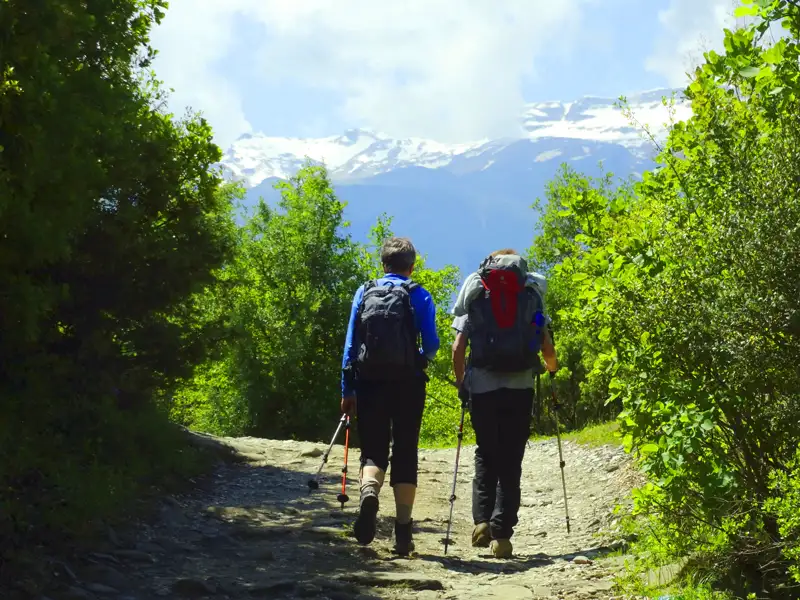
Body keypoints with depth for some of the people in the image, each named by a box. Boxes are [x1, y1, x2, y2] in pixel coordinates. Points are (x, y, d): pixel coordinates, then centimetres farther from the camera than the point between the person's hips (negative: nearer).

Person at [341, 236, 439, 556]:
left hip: (369, 381, 1)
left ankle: (368, 493, -28)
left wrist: (347, 390, 7)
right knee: (405, 454, 7)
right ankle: (403, 532, 4)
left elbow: (350, 344, 4)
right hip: (407, 382, -1)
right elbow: (431, 344, -3)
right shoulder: (419, 295, 3)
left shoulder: (364, 293, 8)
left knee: (373, 449, 6)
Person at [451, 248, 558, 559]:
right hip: (520, 386, 0)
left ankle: (482, 519, -1)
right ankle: (502, 533, -2)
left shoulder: (474, 294, 10)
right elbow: (546, 347, 5)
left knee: (486, 455, 16)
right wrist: (552, 368, 27)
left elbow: (458, 347, 2)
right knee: (511, 462, 5)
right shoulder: (531, 294, 10)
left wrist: (461, 383, 15)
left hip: (482, 385, 0)